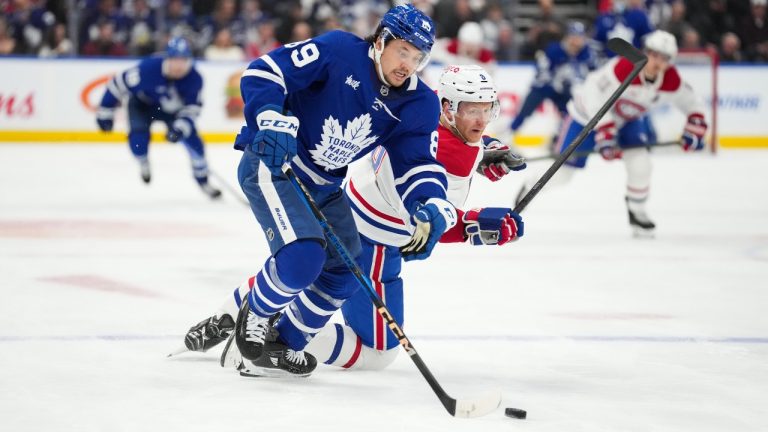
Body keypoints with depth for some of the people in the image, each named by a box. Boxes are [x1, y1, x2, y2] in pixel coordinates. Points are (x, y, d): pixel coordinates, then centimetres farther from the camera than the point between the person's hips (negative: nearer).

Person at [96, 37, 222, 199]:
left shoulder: (194, 79, -27)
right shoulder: (149, 68, -37)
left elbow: (191, 108, -19)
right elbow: (119, 84, -26)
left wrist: (180, 128, -36)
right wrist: (105, 111, -18)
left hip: (172, 109, 3)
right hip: (142, 104, -3)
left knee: (191, 138, -8)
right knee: (138, 135, -25)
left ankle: (202, 179, 14)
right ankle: (143, 162, 11)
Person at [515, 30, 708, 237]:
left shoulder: (672, 81, -20)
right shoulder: (622, 68, -38)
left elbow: (693, 104, -4)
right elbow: (596, 98, -39)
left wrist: (694, 131, -19)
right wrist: (605, 135, -44)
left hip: (629, 119, 5)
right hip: (588, 113, -4)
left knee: (640, 162, -17)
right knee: (563, 171, 1)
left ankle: (636, 212, 6)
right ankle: (530, 188, 32)